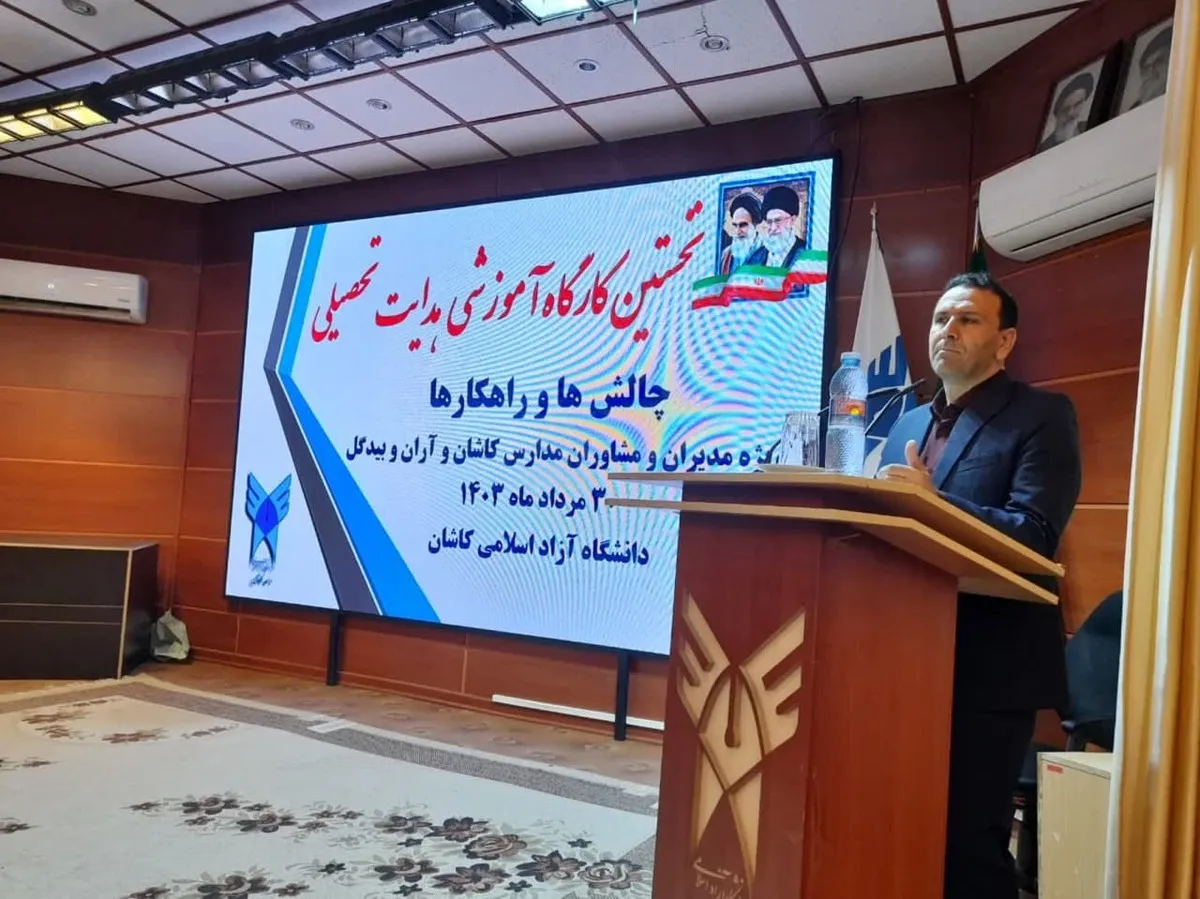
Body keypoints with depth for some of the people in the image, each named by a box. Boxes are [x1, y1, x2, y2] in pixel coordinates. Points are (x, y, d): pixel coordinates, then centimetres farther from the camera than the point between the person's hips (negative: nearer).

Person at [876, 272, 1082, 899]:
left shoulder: (1042, 416, -4)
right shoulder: (907, 426, 16)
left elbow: (1033, 536, -17)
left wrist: (933, 500, -25)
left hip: (988, 666, -6)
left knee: (968, 840, 1)